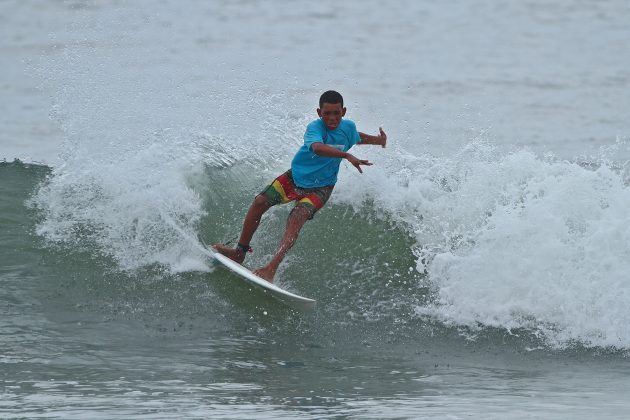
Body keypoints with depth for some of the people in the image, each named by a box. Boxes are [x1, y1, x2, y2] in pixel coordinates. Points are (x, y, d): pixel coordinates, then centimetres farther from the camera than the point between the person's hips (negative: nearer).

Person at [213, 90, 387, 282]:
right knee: (260, 202, -8)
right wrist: (347, 156, -60)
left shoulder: (348, 127, -9)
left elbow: (356, 137, 20)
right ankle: (240, 251, 12)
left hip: (319, 188, 0)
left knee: (297, 217, -25)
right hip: (296, 177, 0)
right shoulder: (315, 127, -24)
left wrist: (378, 140, 11)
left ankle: (271, 268, -37)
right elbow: (317, 147, -49)